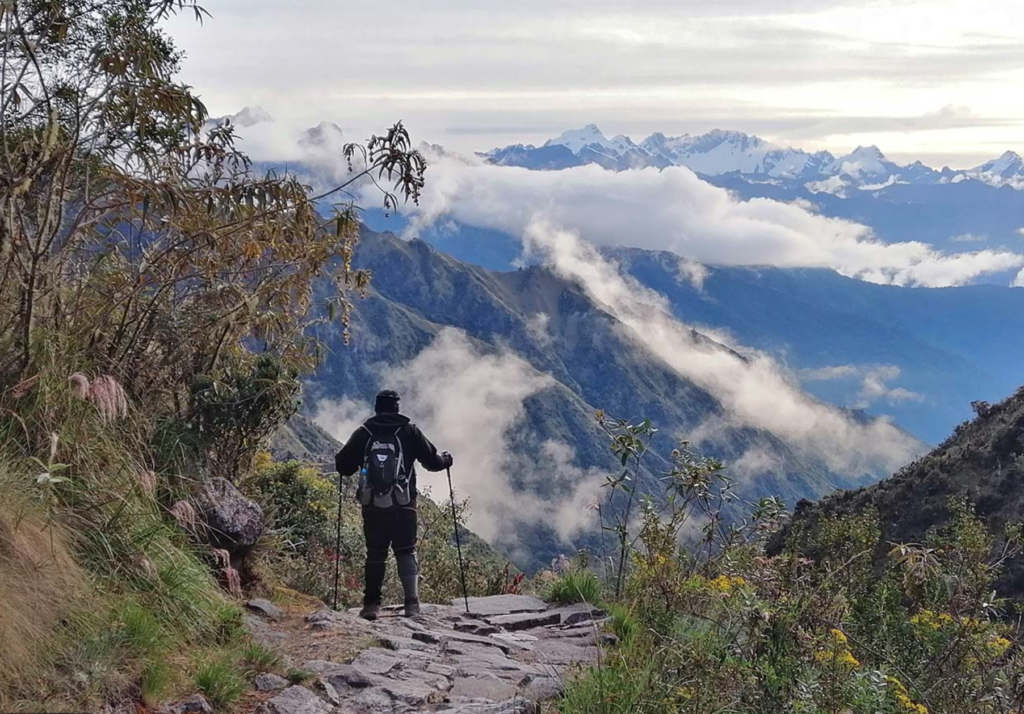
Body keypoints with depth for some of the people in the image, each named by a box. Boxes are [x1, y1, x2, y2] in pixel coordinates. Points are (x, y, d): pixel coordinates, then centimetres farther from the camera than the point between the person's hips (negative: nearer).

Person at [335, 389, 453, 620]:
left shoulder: (363, 433, 3)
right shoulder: (409, 431, 0)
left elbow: (343, 466, 5)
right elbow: (431, 460, 3)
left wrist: (349, 462, 28)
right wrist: (445, 460, 24)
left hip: (372, 505, 1)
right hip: (403, 505, -1)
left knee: (375, 553, 12)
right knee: (406, 552, 5)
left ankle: (371, 603, 8)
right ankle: (412, 603, -8)